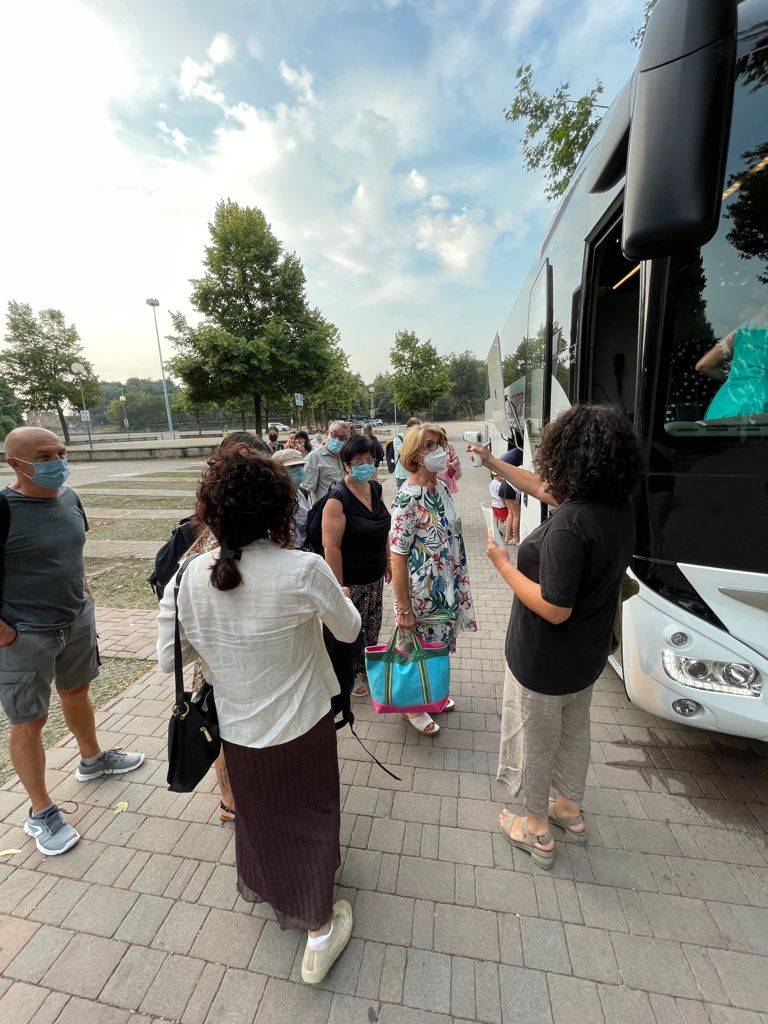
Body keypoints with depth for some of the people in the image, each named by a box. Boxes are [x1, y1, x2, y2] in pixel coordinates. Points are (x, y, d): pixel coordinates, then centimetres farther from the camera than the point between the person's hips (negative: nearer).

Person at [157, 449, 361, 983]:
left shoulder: (195, 573, -16)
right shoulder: (305, 569, -27)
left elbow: (171, 658, -5)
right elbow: (349, 630, -10)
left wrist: (169, 599, 8)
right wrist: (339, 597, 10)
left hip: (237, 731, 4)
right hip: (301, 728, -4)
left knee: (256, 812, 33)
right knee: (310, 816, 24)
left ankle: (261, 884, 63)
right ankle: (320, 934, 45)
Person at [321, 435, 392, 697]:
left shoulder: (375, 488, 1)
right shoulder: (338, 498, -22)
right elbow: (331, 546, -23)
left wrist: (387, 561, 16)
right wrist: (339, 586, -22)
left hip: (375, 575, 7)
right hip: (352, 579, -7)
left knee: (373, 626, 22)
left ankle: (367, 667, 46)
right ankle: (351, 675, 36)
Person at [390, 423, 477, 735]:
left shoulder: (441, 486, 1)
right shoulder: (408, 496, -24)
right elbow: (398, 556, -22)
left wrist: (457, 585, 17)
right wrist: (404, 609, -19)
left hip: (447, 587, 8)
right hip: (421, 592, -8)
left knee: (440, 644, 24)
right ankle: (414, 707, 39)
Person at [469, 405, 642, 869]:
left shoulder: (570, 523, -34)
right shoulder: (620, 507, -6)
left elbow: (554, 609, -31)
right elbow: (544, 487, 6)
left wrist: (504, 565, -20)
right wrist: (493, 463, 11)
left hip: (545, 661, -8)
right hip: (587, 655, 8)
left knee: (536, 744, 17)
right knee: (575, 733, 29)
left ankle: (537, 830, 42)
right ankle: (569, 809, 54)